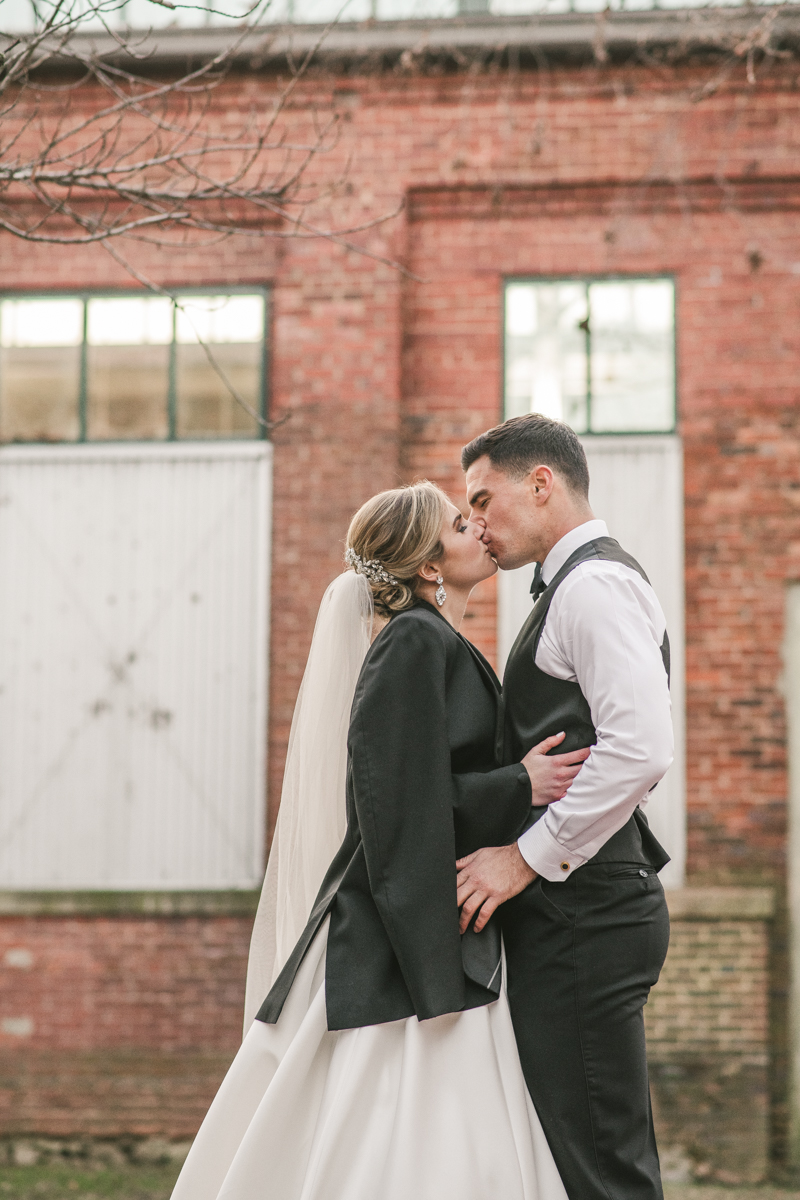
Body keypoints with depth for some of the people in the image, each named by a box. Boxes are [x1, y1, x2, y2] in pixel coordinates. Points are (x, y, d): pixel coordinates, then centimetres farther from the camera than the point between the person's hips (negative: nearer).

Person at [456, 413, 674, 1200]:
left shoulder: (595, 583, -12)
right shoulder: (573, 588, 21)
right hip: (578, 907, 11)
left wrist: (525, 859, -19)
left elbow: (639, 751, -24)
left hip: (583, 918, -11)